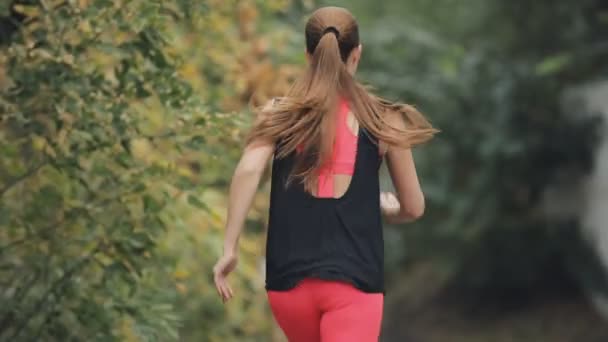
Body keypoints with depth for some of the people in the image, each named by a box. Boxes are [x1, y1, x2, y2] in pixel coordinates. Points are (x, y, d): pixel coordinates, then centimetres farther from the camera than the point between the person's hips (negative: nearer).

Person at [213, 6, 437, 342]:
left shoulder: (279, 113, 6)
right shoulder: (382, 119, 5)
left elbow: (248, 170, -11)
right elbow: (413, 208, 10)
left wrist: (229, 248, -8)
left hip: (289, 277, 3)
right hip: (354, 279, -3)